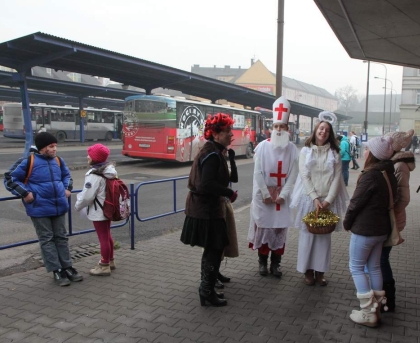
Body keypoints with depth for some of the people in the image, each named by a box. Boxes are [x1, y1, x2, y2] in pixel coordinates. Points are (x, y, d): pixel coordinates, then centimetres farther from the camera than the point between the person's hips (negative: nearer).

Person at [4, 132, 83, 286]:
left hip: (59, 207, 5)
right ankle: (57, 271, 10)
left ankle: (67, 267, 21)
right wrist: (25, 193, -13)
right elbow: (9, 179, -6)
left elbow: (66, 175, 25)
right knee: (47, 239, 4)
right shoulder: (28, 161, -12)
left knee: (61, 237, 12)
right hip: (40, 209, -5)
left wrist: (67, 188, 10)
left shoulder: (58, 161, 6)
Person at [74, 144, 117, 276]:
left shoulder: (94, 175, -24)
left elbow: (87, 196, -21)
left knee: (103, 238, 2)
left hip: (98, 212, -9)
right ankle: (110, 261, 35)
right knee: (107, 236, 21)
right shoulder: (109, 171, 4)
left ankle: (104, 266, 14)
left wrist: (78, 206, -3)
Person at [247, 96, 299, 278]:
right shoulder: (262, 147, -8)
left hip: (281, 195, 2)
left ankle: (275, 263, 21)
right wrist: (266, 194, -11)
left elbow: (292, 175, -3)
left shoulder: (292, 149, -2)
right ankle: (262, 261, 21)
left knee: (280, 228, 7)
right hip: (263, 194, -2)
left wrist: (282, 195, -9)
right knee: (263, 226, 5)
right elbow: (257, 173, -9)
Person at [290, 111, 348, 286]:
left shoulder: (334, 153, 5)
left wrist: (328, 199, -12)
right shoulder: (306, 151, 1)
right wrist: (315, 198, -14)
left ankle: (320, 271, 17)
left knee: (324, 235, 7)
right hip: (309, 198, -1)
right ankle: (308, 271, 15)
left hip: (328, 200, 2)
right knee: (307, 234, 3)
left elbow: (337, 177, -1)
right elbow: (304, 176, -5)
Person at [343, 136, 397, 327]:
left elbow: (356, 202, -17)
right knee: (374, 267, 18)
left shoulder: (370, 175, -21)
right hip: (381, 228, 8)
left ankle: (368, 312, 6)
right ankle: (376, 307, 26)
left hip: (364, 229, -8)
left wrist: (347, 223, -1)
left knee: (356, 267, 4)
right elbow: (390, 200, 11)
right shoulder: (389, 174, 5)